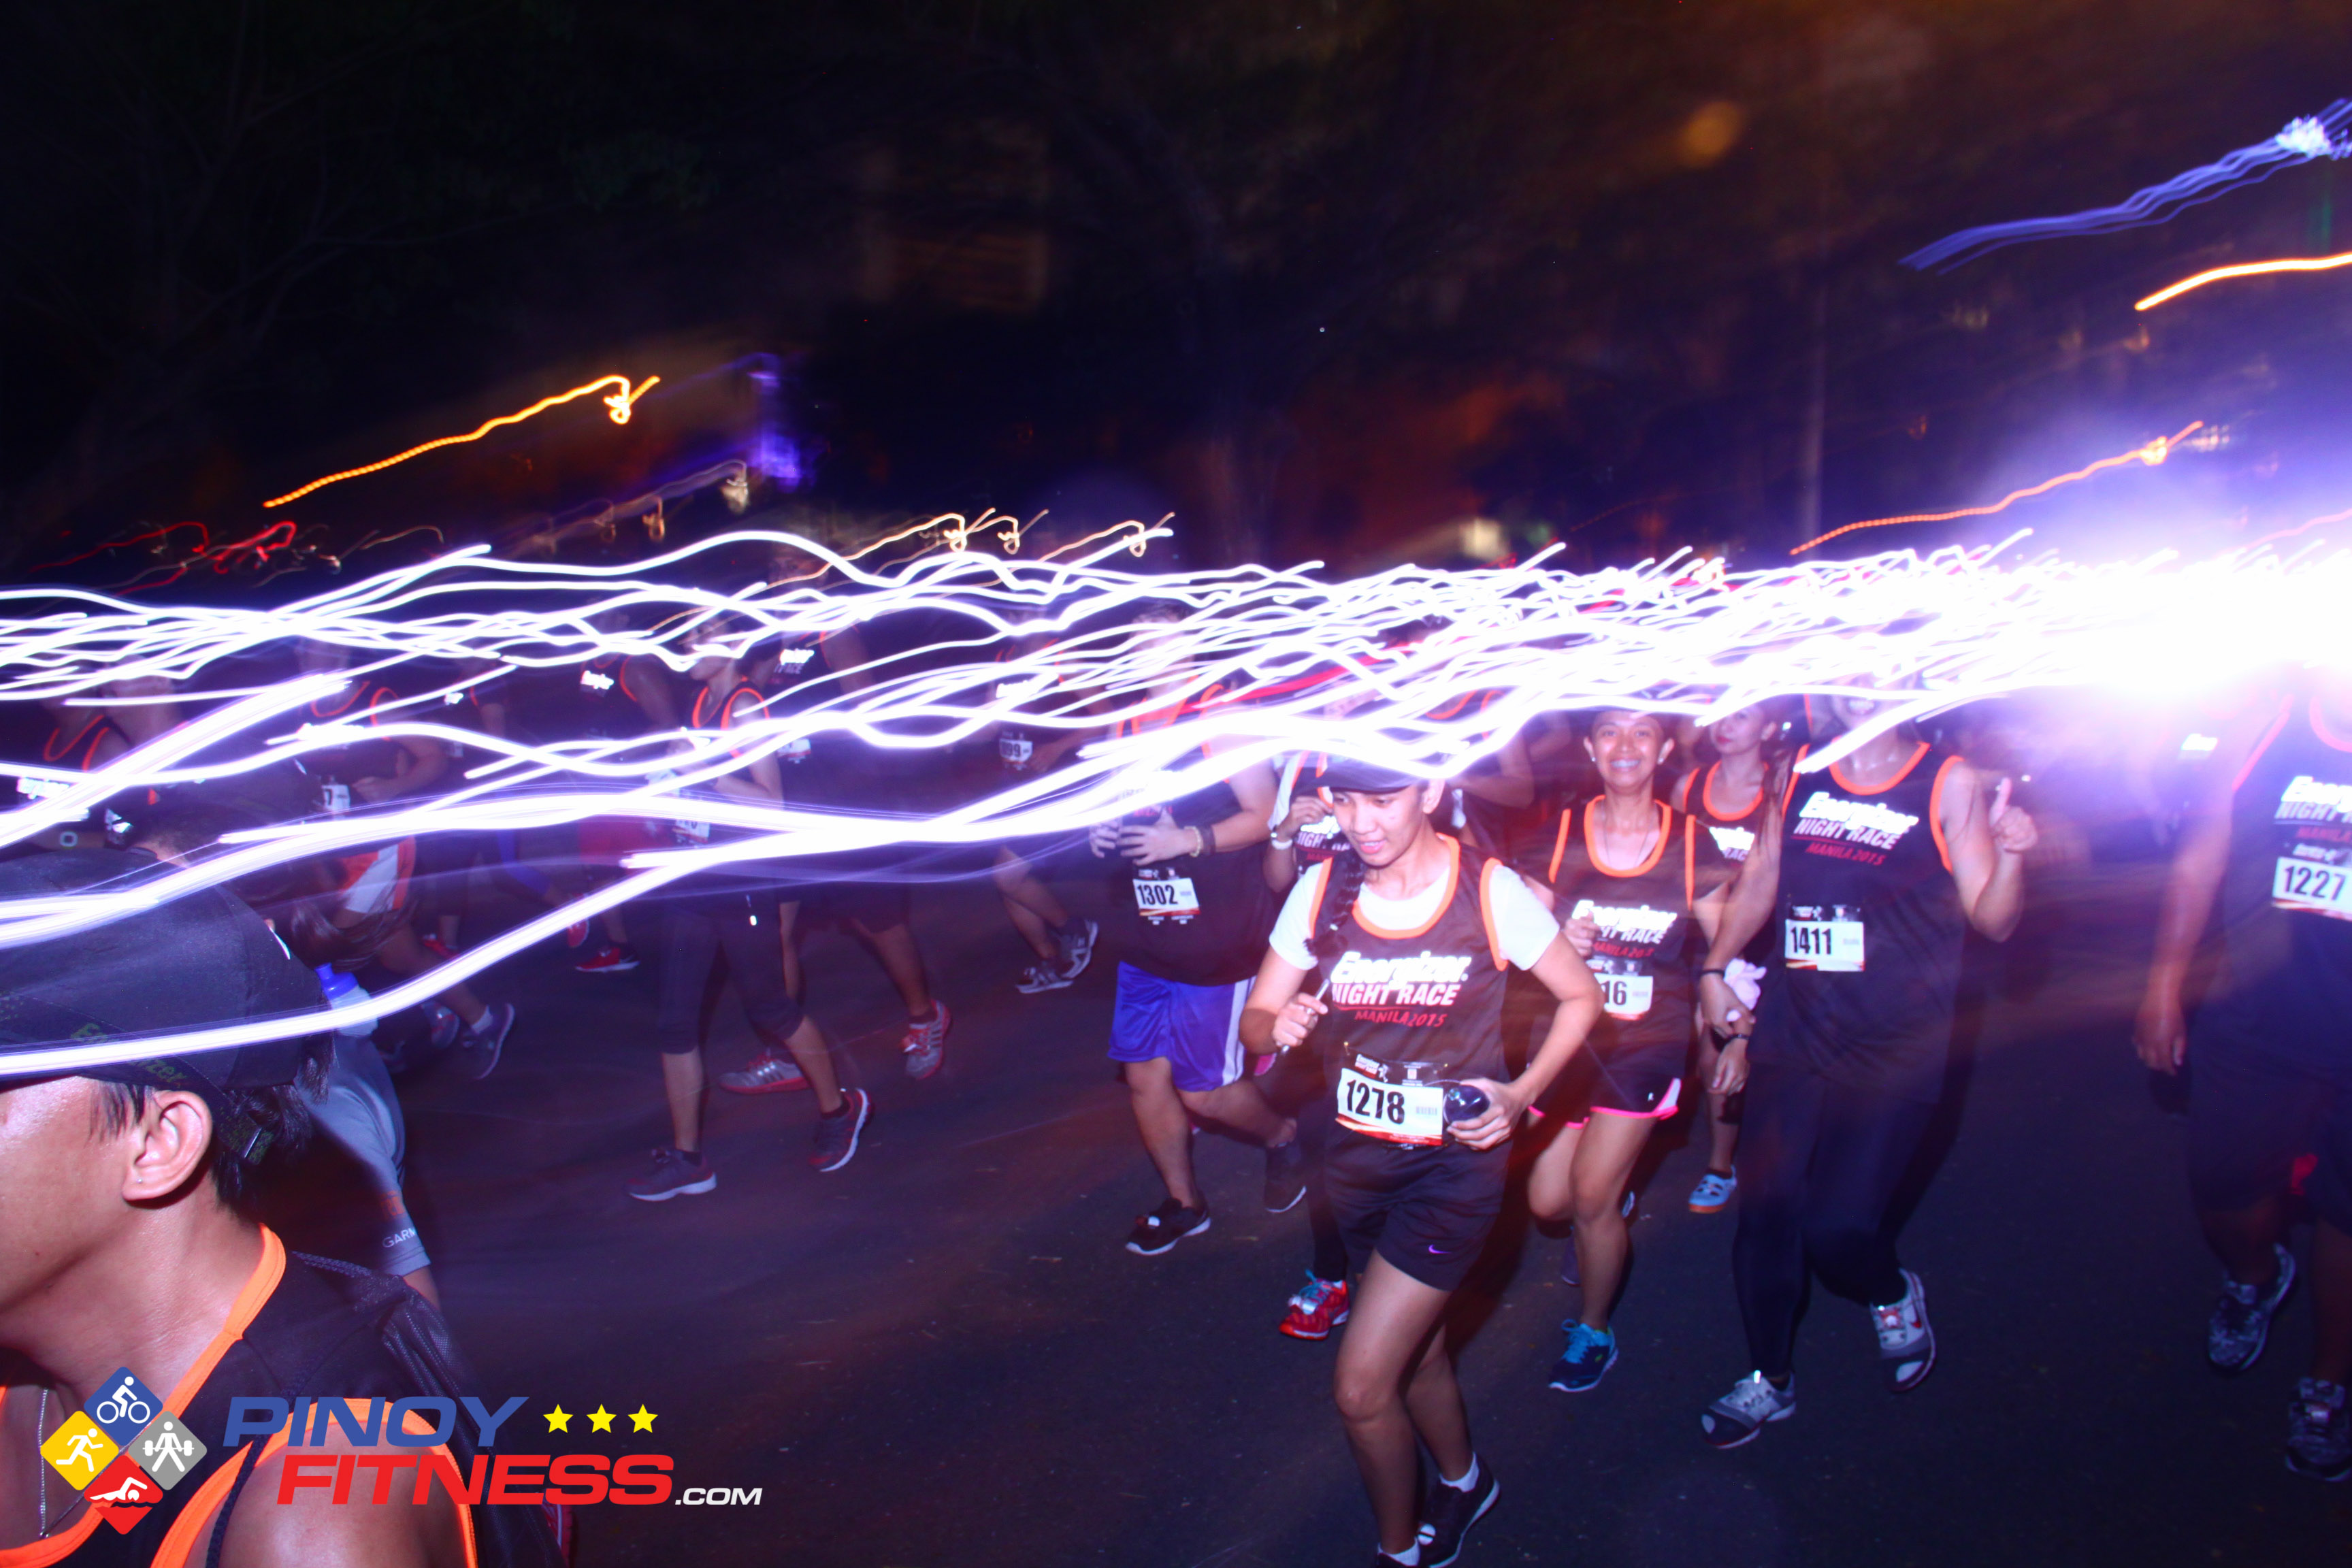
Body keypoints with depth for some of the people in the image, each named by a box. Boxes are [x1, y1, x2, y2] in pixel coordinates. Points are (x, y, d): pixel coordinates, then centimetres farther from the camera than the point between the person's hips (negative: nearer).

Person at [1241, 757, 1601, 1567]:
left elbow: (1581, 996, -2)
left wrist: (1520, 1094, -14)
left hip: (1455, 1161, -4)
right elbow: (1256, 1017, 0)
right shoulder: (1322, 890, -7)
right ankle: (1463, 1480, 53)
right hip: (1358, 1157, 4)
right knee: (1416, 1351, 23)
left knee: (1362, 1388, -8)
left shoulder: (1490, 892, -15)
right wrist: (1279, 1028, -23)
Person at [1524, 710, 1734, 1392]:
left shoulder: (1692, 844, -4)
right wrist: (1561, 943, -17)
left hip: (1645, 1042, -2)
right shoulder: (1559, 835, -2)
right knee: (1548, 1200, 4)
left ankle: (1595, 1332, 23)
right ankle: (1616, 1192, 41)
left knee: (1592, 1198, -2)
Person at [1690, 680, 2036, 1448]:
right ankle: (1771, 1380, 28)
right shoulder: (1798, 774, 6)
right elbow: (1759, 879, 17)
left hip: (1893, 1054, -4)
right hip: (1790, 1038, 4)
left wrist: (2010, 856, -24)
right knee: (1764, 1213, 6)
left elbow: (1992, 919, -5)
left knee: (1838, 1228, -8)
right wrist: (1714, 966, 6)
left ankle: (1895, 1296, 29)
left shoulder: (1950, 783, -4)